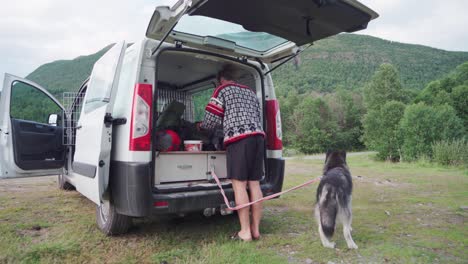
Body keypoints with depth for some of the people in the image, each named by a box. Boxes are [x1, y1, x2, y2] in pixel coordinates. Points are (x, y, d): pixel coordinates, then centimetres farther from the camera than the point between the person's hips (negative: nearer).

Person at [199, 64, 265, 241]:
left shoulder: (222, 90, 9)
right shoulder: (250, 92, 28)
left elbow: (212, 120, 3)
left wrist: (201, 126, 25)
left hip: (238, 138, -7)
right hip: (258, 136, 7)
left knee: (239, 184, -4)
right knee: (254, 184, 7)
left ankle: (245, 232, -2)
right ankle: (255, 229, 12)